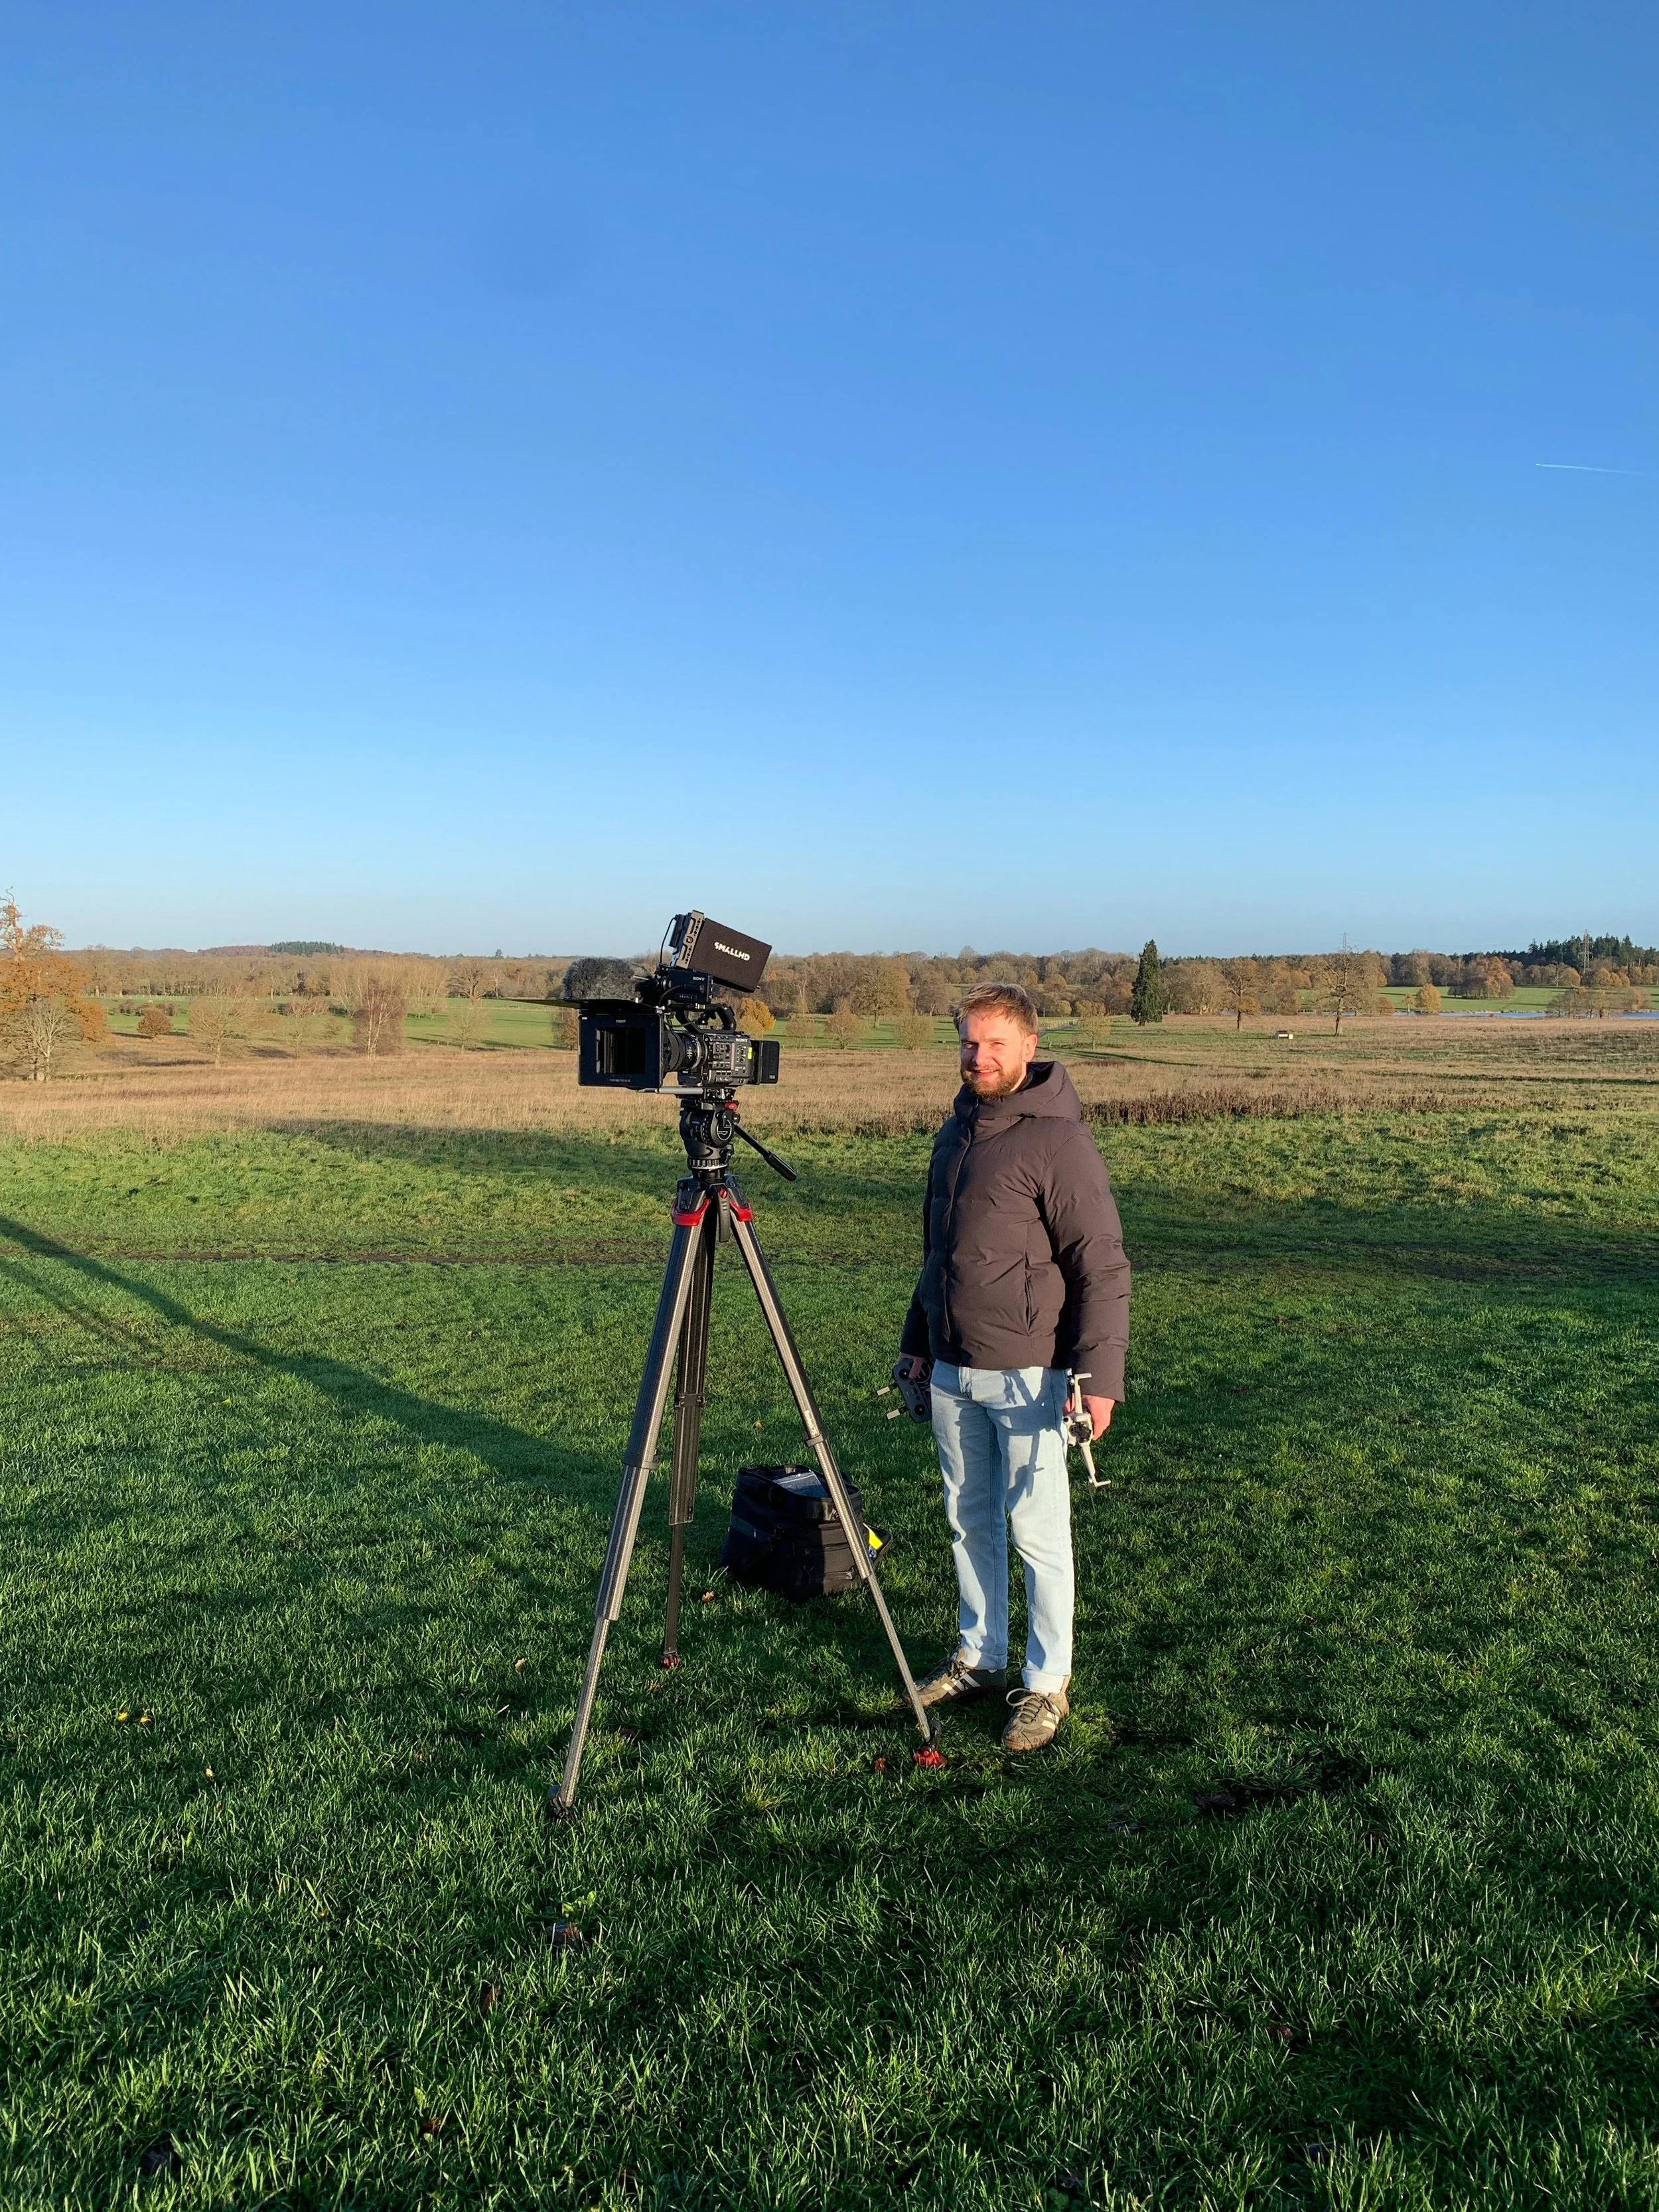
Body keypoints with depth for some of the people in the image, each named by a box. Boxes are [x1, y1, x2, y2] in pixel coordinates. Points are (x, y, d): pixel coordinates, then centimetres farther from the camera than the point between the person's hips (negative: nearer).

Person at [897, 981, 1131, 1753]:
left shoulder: (1058, 1141, -14)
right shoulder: (956, 1131, 11)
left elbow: (1102, 1265, -16)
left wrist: (1099, 1373, -22)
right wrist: (917, 1342, 21)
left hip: (1026, 1374, -7)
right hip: (953, 1370, 7)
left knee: (1037, 1529, 2)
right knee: (969, 1519, 16)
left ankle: (1047, 1684, 16)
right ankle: (979, 1657, 31)